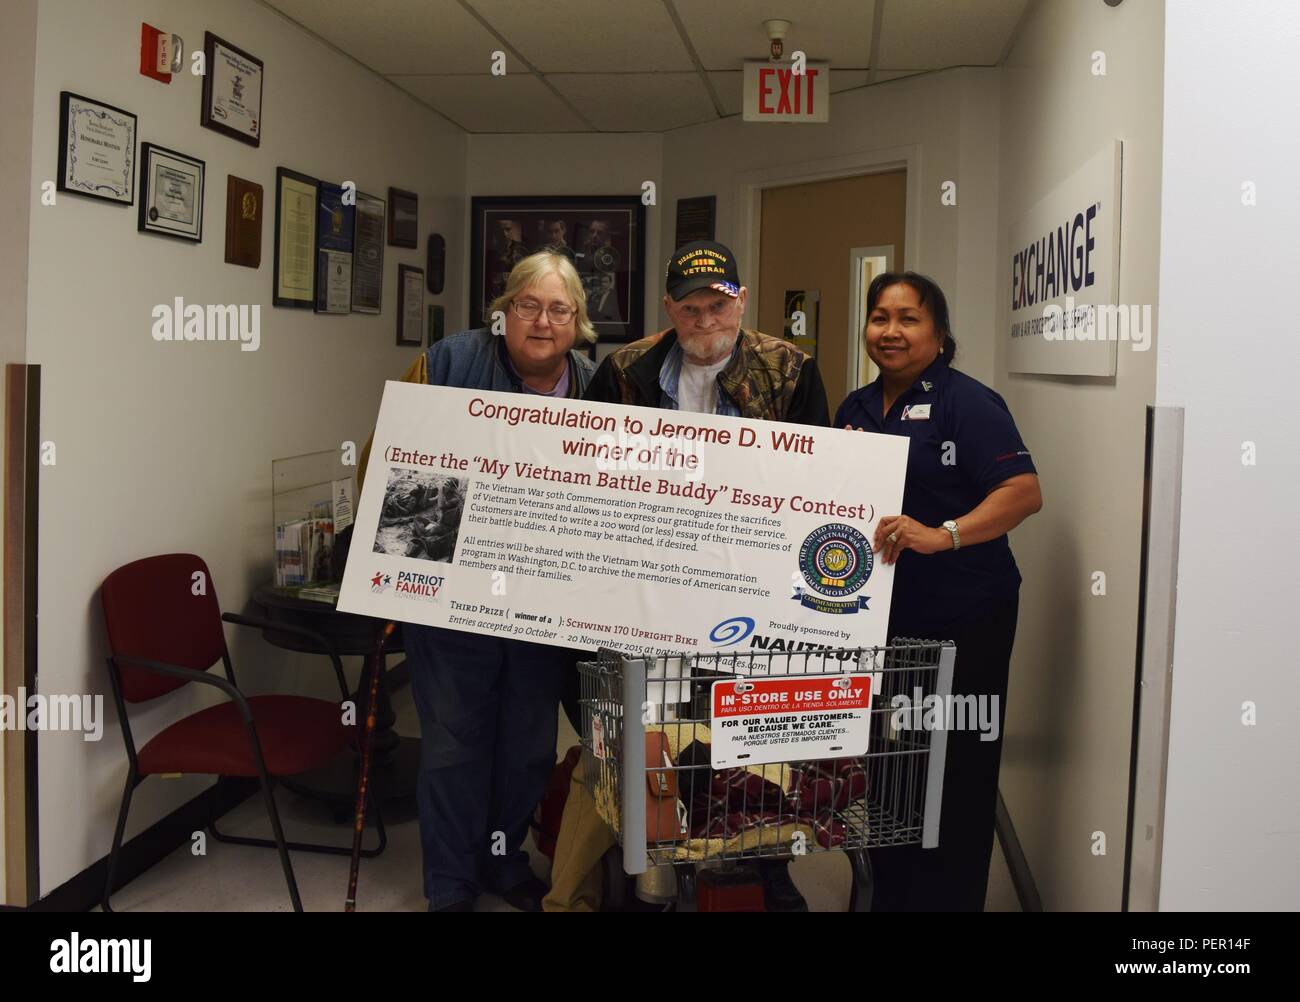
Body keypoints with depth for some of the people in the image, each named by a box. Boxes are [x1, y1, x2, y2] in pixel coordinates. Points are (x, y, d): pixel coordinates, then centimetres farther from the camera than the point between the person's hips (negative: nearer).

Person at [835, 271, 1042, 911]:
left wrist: (942, 535, -29)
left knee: (953, 779, -1)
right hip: (880, 619, 6)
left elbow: (1024, 492, -17)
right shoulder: (855, 409, 13)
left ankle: (945, 900, 14)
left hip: (962, 622, -6)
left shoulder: (966, 402, -7)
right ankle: (887, 895, 28)